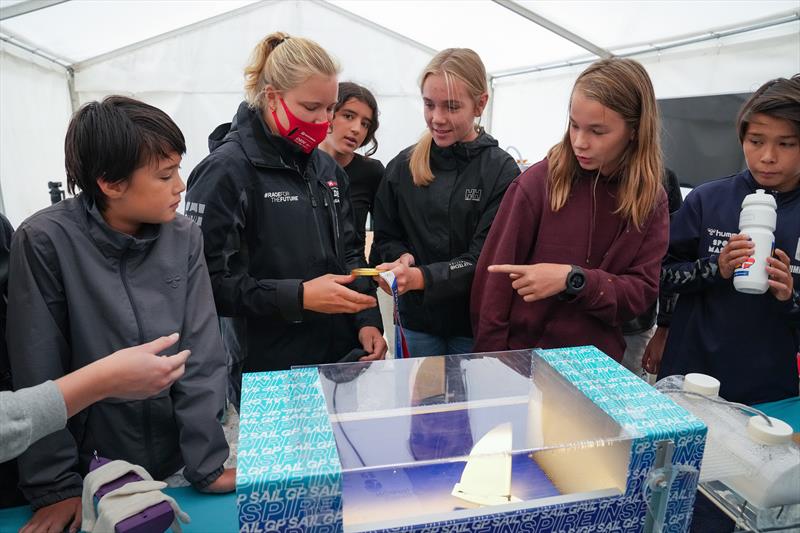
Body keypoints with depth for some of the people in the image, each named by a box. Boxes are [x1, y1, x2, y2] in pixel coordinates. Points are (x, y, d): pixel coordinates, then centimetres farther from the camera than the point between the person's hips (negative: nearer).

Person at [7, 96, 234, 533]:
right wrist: (54, 486, -11)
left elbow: (202, 355, -9)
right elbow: (38, 375, -12)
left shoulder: (185, 239, -7)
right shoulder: (44, 242, -16)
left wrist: (208, 463, -12)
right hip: (92, 470, -2)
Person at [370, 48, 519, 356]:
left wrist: (421, 277, -29)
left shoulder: (501, 171, -9)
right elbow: (385, 239, 6)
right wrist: (403, 258, -16)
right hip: (416, 321, 2)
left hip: (475, 323, -2)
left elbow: (485, 258, -15)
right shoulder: (402, 167, -1)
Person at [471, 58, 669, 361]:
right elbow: (496, 282, -12)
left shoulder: (651, 200, -3)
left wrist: (573, 280, -23)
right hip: (524, 355, -3)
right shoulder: (539, 182, -13)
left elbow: (642, 291, -7)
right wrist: (493, 362, -13)